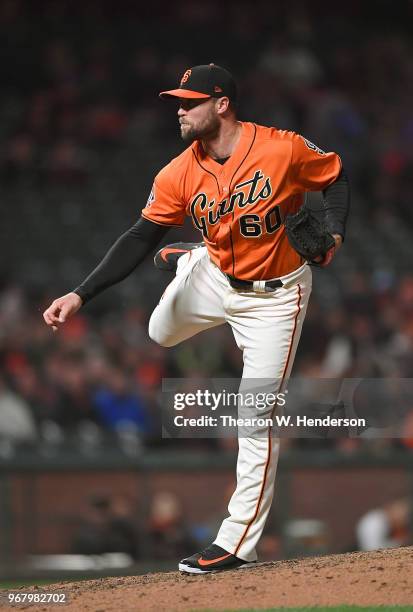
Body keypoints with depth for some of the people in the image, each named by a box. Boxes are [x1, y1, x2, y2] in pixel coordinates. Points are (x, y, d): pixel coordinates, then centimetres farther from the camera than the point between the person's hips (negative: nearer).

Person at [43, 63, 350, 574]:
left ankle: (237, 544, -1)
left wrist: (332, 232, -22)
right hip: (212, 279, 4)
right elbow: (139, 240, -13)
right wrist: (80, 295, -21)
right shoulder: (179, 175, -13)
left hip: (274, 296, -4)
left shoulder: (284, 149, -23)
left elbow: (336, 178, -5)